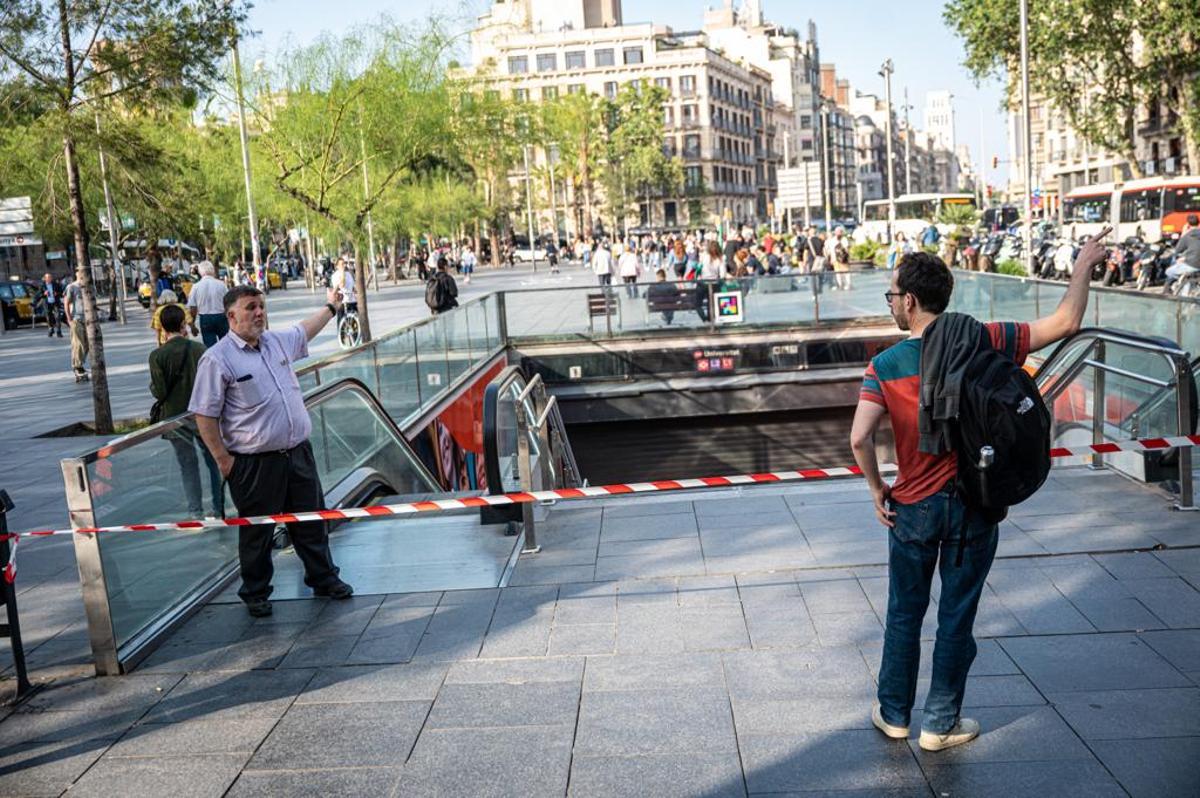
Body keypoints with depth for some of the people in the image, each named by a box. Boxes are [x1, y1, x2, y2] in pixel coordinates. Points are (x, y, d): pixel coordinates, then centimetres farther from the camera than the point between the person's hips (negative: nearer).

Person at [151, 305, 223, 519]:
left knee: (188, 465, 10)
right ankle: (219, 509, 16)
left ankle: (195, 513, 13)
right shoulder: (200, 349, -7)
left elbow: (159, 392, -12)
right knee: (214, 461, 12)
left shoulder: (157, 356, -12)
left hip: (176, 417, -1)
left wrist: (153, 388, 9)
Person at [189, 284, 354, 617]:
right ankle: (255, 593, 25)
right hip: (255, 463, -6)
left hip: (299, 452, 6)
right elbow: (205, 416, -11)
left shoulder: (277, 341, 9)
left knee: (311, 520, 16)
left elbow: (304, 331, 33)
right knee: (257, 531, 8)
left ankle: (323, 577, 32)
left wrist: (330, 307, 46)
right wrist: (223, 459, -13)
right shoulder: (217, 359, -12)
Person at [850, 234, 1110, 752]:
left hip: (913, 508, 0)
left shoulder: (885, 366, -11)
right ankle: (940, 724, 24)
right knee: (957, 618, 12)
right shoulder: (981, 341, -11)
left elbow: (859, 438, -19)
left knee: (904, 615, 17)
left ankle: (894, 714, 30)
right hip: (973, 505, 0)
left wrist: (877, 489, -3)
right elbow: (1065, 324, -6)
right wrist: (1083, 267, 8)